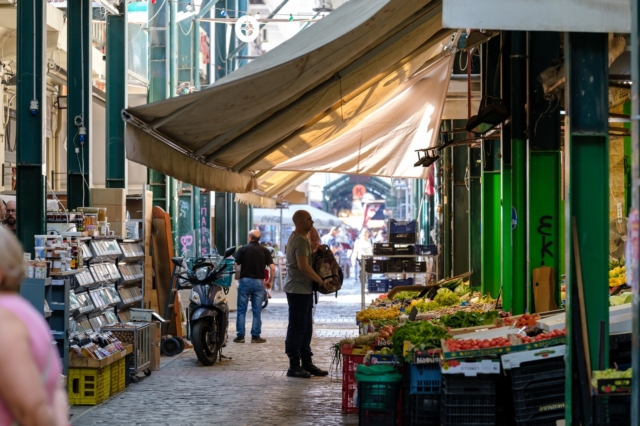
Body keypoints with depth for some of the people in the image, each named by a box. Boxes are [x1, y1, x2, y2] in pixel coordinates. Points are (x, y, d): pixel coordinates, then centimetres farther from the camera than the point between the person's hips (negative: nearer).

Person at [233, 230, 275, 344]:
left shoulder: (243, 249, 0)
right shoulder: (265, 251, 4)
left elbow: (236, 266, -6)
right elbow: (272, 268, -3)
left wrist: (237, 276, 11)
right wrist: (270, 281, 9)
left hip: (245, 280, -1)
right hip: (258, 282, 1)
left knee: (241, 310, 5)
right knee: (257, 311, 5)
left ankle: (240, 336, 3)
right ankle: (255, 336, 4)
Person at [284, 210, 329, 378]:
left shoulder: (297, 238, 17)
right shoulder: (300, 240, -17)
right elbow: (303, 267, -23)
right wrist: (321, 280, -15)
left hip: (303, 289, 11)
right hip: (298, 290, -11)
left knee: (305, 328, 13)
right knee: (297, 327, -6)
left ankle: (306, 363, 19)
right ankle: (294, 366, -2)